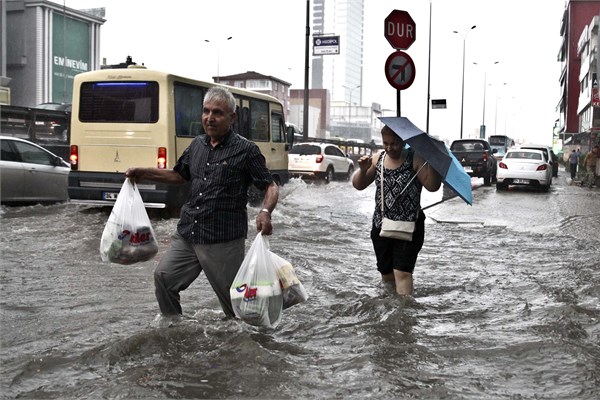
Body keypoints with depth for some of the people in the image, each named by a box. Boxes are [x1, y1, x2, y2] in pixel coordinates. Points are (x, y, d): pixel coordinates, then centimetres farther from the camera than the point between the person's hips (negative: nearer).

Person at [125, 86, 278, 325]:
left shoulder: (245, 150, -7)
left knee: (233, 296, 3)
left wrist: (265, 212, -27)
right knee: (164, 275, 8)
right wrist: (144, 173, 15)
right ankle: (169, 317, 34)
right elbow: (179, 175, 26)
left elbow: (271, 187, -6)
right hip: (187, 233, 6)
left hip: (224, 240, -5)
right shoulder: (197, 145, 11)